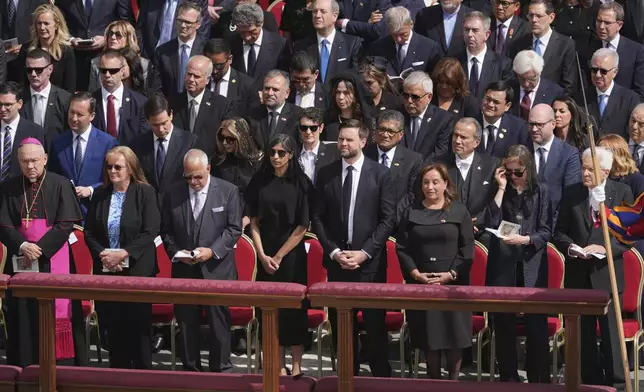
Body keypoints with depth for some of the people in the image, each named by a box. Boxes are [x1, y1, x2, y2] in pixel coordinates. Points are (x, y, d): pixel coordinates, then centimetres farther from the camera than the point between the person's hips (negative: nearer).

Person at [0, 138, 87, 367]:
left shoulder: (60, 185, 0)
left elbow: (66, 224, -6)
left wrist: (40, 249, -13)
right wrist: (23, 246, -16)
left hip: (53, 261, -2)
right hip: (21, 261, 2)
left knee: (57, 314, -5)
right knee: (24, 318, 2)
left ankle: (62, 366, -2)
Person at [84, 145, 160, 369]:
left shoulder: (145, 192, -4)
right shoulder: (100, 194, 8)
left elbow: (150, 232, -11)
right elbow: (89, 232, 8)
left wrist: (124, 253, -18)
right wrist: (102, 254, -10)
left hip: (137, 270, -4)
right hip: (106, 271, 4)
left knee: (138, 325, -1)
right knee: (113, 326, 6)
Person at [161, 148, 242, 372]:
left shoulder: (228, 192, -1)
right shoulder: (173, 195, 5)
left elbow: (234, 228, -3)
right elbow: (166, 231, 10)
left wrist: (212, 251, -14)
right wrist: (176, 252, -8)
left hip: (217, 269, -2)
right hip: (184, 270, 2)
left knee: (219, 321, 2)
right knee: (187, 323, 6)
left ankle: (220, 369, 11)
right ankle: (190, 369, 16)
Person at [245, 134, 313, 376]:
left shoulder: (301, 183, -5)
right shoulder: (260, 182, 3)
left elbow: (303, 226, -8)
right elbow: (254, 221, 4)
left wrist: (279, 256, -9)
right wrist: (262, 255, -6)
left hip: (292, 255, -3)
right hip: (265, 256, 3)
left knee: (293, 309, -1)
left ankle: (296, 366, 4)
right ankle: (279, 366, 10)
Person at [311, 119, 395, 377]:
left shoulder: (380, 174, 0)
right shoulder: (326, 174, 7)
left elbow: (388, 219, -3)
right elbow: (318, 218, 7)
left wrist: (364, 252, -10)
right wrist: (334, 252, -5)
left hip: (370, 261, -2)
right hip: (336, 260, 2)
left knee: (375, 323, -1)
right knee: (341, 324, 4)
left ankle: (381, 376, 7)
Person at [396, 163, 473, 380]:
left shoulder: (459, 212, 3)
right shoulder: (410, 212, 7)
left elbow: (467, 248, -1)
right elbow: (402, 248, 3)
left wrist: (451, 274, -12)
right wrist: (415, 273, -10)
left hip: (452, 284, -1)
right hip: (420, 284, 1)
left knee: (454, 334, -1)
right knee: (428, 335, 3)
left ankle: (453, 380, 8)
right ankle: (433, 380, 12)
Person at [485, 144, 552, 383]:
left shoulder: (540, 191, 3)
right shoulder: (500, 191, 8)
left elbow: (546, 231, 1)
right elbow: (491, 223, -6)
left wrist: (525, 239, -17)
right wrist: (502, 188, -6)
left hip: (531, 265, -2)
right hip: (502, 265, 2)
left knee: (536, 325, -3)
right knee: (504, 325, 5)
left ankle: (539, 380, 4)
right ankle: (508, 379, 16)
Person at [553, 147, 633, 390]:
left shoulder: (622, 193, 0)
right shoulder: (573, 194, 6)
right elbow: (559, 233, 9)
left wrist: (605, 248, -17)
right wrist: (570, 247, -11)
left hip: (607, 274, -3)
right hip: (578, 275, 3)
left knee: (611, 332, -3)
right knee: (583, 333, 8)